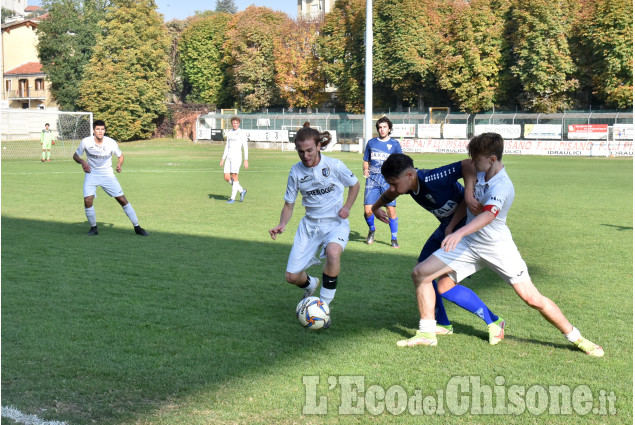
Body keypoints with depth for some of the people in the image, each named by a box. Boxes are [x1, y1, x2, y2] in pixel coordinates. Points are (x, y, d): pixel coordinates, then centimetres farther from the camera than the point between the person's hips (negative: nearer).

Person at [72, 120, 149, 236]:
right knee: (87, 201, -17)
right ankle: (93, 228, 6)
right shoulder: (86, 142, -13)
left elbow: (120, 156, 5)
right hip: (91, 173, 0)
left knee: (122, 199, -6)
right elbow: (75, 155, 1)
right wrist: (82, 162, -20)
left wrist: (119, 165, -17)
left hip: (107, 174, 0)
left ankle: (137, 227, 5)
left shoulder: (111, 143, -12)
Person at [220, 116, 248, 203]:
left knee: (234, 177, -7)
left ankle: (233, 198, 1)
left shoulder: (242, 133, -3)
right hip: (229, 157, 6)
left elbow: (245, 147, -6)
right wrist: (223, 159, 14)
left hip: (237, 157, -6)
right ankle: (242, 190, 16)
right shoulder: (229, 133, 14)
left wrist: (246, 160, -12)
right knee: (227, 178, 0)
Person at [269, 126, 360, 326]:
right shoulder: (296, 171, -4)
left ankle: (324, 307, -20)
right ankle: (311, 285, 38)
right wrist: (282, 224, -15)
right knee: (292, 276, -3)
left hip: (336, 222, -3)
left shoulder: (334, 165, -11)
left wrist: (347, 207, -8)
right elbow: (289, 204, 4)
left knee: (333, 252, -38)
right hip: (310, 224, 3)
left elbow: (355, 185, 7)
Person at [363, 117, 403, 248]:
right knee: (368, 210, -8)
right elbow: (366, 161, 20)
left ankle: (394, 238, 3)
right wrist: (365, 170, 0)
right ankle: (371, 230, 22)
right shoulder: (371, 143, 13)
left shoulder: (394, 144, 8)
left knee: (391, 209, -11)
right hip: (372, 178, 1)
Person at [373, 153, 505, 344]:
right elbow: (390, 194, 19)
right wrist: (376, 207, 32)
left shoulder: (432, 179, -32)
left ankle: (494, 323, 0)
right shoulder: (409, 184, -5)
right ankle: (443, 324, 26)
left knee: (445, 286, -16)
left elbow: (468, 165, -33)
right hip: (447, 226, 10)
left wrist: (468, 194, -41)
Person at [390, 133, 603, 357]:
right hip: (469, 244, 7)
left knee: (532, 299, -10)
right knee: (420, 273, -7)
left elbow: (488, 215, -44)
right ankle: (426, 334, 3)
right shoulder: (482, 170, -3)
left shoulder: (502, 186, -25)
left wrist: (460, 233, -60)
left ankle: (576, 338, 9)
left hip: (497, 246, -7)